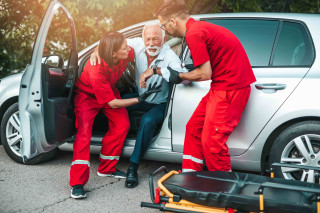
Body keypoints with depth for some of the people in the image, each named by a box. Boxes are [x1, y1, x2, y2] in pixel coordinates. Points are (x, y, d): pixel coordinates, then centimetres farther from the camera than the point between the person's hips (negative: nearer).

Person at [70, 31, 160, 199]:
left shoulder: (126, 54, -25)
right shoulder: (97, 71, -40)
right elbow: (112, 103, -30)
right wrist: (140, 99, -33)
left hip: (109, 91, 7)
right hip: (87, 95, -6)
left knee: (122, 125, -7)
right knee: (84, 133, -20)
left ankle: (107, 168, 11)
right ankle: (77, 184, -17)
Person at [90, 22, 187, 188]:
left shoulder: (168, 56, -26)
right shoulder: (138, 45, -12)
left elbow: (184, 75, -44)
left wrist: (156, 70, -46)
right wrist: (97, 50, -21)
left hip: (160, 104, -5)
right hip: (141, 97, 5)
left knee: (148, 120, -33)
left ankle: (133, 168, -22)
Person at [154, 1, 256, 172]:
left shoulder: (194, 34, -18)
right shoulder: (198, 27, 12)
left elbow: (205, 74, -17)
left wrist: (180, 77, 0)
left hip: (230, 86, -10)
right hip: (222, 86, 10)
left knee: (211, 141, -9)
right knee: (194, 128, 13)